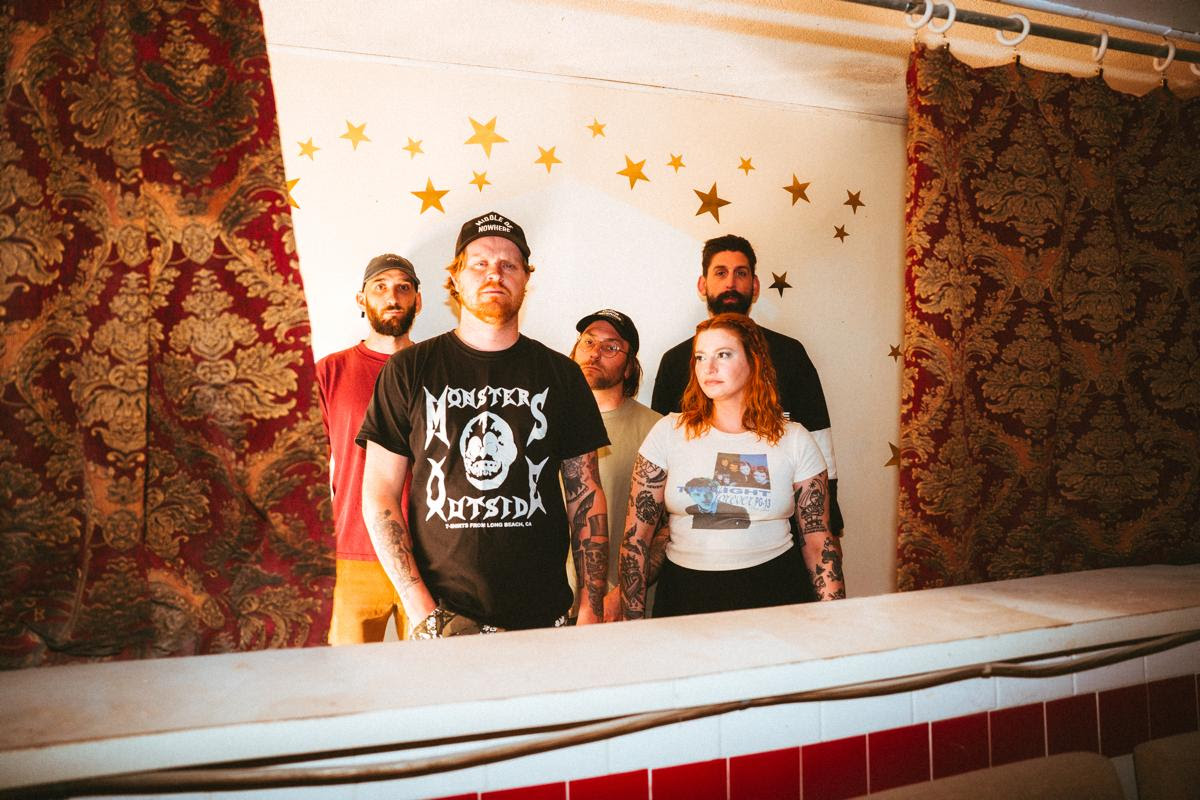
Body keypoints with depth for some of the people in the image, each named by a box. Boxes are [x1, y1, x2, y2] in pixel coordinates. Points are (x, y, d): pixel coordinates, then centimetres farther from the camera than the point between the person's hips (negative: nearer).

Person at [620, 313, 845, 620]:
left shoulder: (795, 441, 2)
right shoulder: (669, 432, 0)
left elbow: (818, 540, 6)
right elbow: (636, 534, 0)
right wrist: (633, 620, -2)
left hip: (774, 595, 1)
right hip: (685, 592, 0)